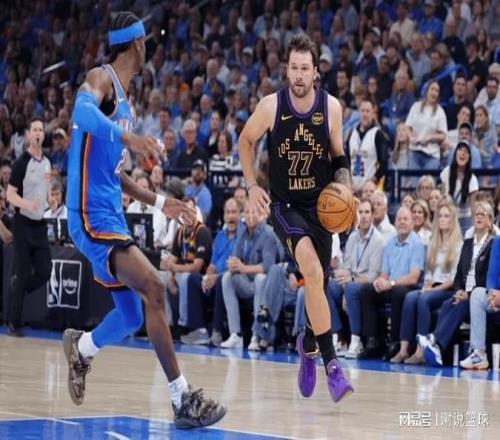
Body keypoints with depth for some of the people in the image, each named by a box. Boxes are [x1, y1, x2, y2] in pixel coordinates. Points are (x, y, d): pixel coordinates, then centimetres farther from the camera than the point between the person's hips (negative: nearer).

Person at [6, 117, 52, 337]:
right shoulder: (22, 162, -11)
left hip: (40, 223, 6)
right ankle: (13, 323, 3)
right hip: (23, 223, -6)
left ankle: (16, 292, 26)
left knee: (44, 272, 1)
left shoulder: (47, 162, 9)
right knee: (22, 275, -4)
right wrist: (27, 204, -30)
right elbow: (10, 195, -15)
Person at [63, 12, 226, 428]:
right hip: (92, 215, -10)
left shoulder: (125, 101, 19)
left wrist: (160, 202, 25)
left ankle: (80, 349, 41)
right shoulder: (101, 79, -9)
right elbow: (83, 111, -35)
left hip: (111, 216, 10)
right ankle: (183, 399, -21)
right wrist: (127, 137, -48)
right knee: (153, 288, -21)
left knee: (131, 315, 13)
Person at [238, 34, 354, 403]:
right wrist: (251, 185, -1)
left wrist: (344, 182, -10)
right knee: (312, 269, -27)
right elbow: (246, 140, 6)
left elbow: (338, 155, 9)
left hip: (321, 204, 3)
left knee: (318, 283, 7)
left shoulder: (331, 107, -7)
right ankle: (331, 363, -26)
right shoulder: (271, 106, -12)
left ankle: (308, 343, 40)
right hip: (284, 204, -3)